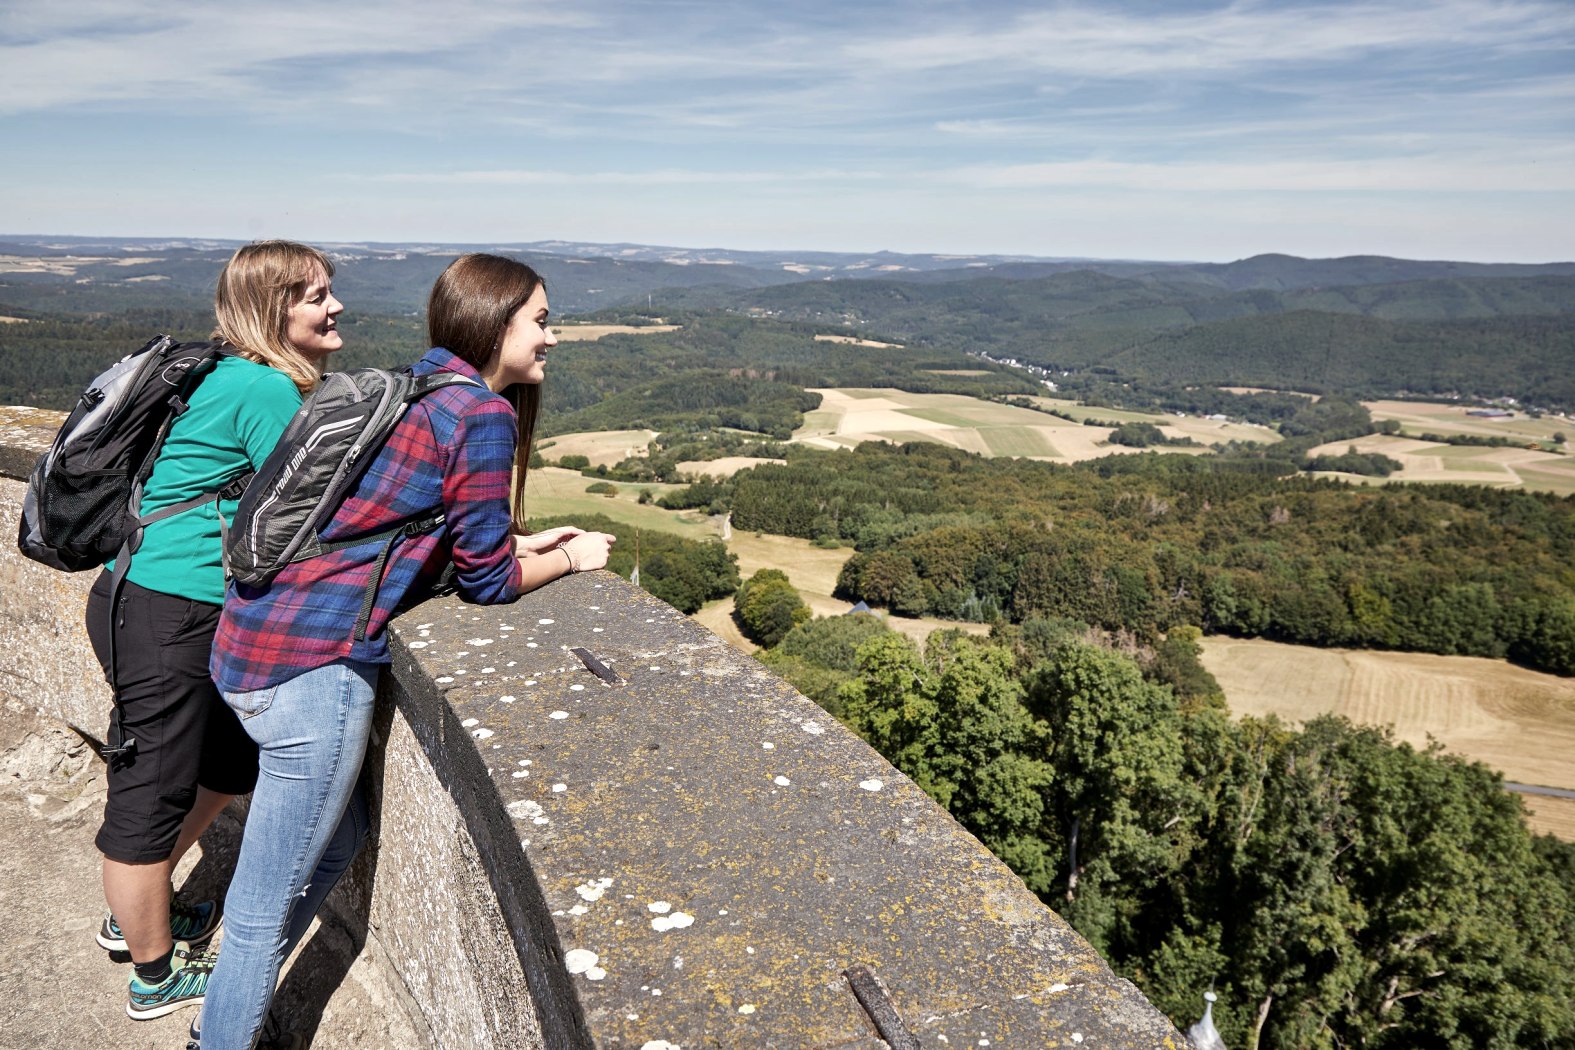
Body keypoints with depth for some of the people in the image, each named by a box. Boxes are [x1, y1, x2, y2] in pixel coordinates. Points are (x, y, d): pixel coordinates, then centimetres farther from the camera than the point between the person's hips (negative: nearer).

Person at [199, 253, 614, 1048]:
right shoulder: (483, 414, -12)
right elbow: (488, 580, -7)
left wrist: (521, 542, 20)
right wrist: (569, 559, 10)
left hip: (249, 638, 10)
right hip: (313, 665, -10)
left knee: (340, 837, 27)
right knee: (264, 907, 6)